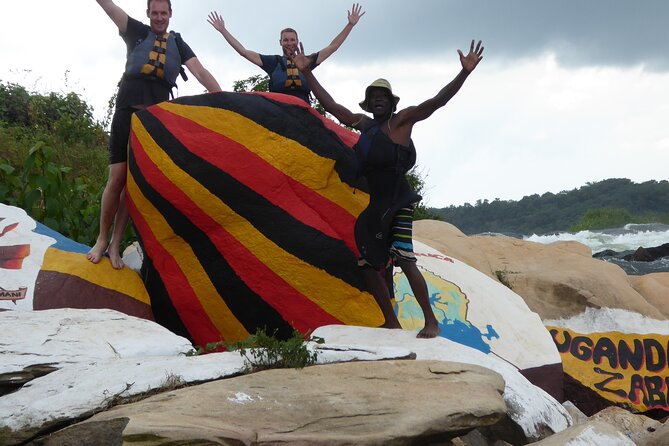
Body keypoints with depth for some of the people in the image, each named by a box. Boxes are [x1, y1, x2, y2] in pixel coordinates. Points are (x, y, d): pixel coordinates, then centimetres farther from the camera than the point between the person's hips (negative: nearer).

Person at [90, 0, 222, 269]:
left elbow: (200, 72, 5)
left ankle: (115, 246, 4)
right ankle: (102, 240, 5)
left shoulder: (177, 43, 15)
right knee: (117, 177, -8)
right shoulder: (137, 32, 11)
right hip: (128, 111, -1)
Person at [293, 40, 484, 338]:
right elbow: (331, 105, 17)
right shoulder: (363, 124, 12)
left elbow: (437, 101, -13)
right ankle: (392, 323, 17)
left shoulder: (401, 121, -3)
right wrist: (307, 72, 17)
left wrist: (464, 73, -23)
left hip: (397, 202, -7)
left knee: (404, 260, -18)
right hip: (371, 205, 7)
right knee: (369, 266, 6)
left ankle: (431, 321, -10)